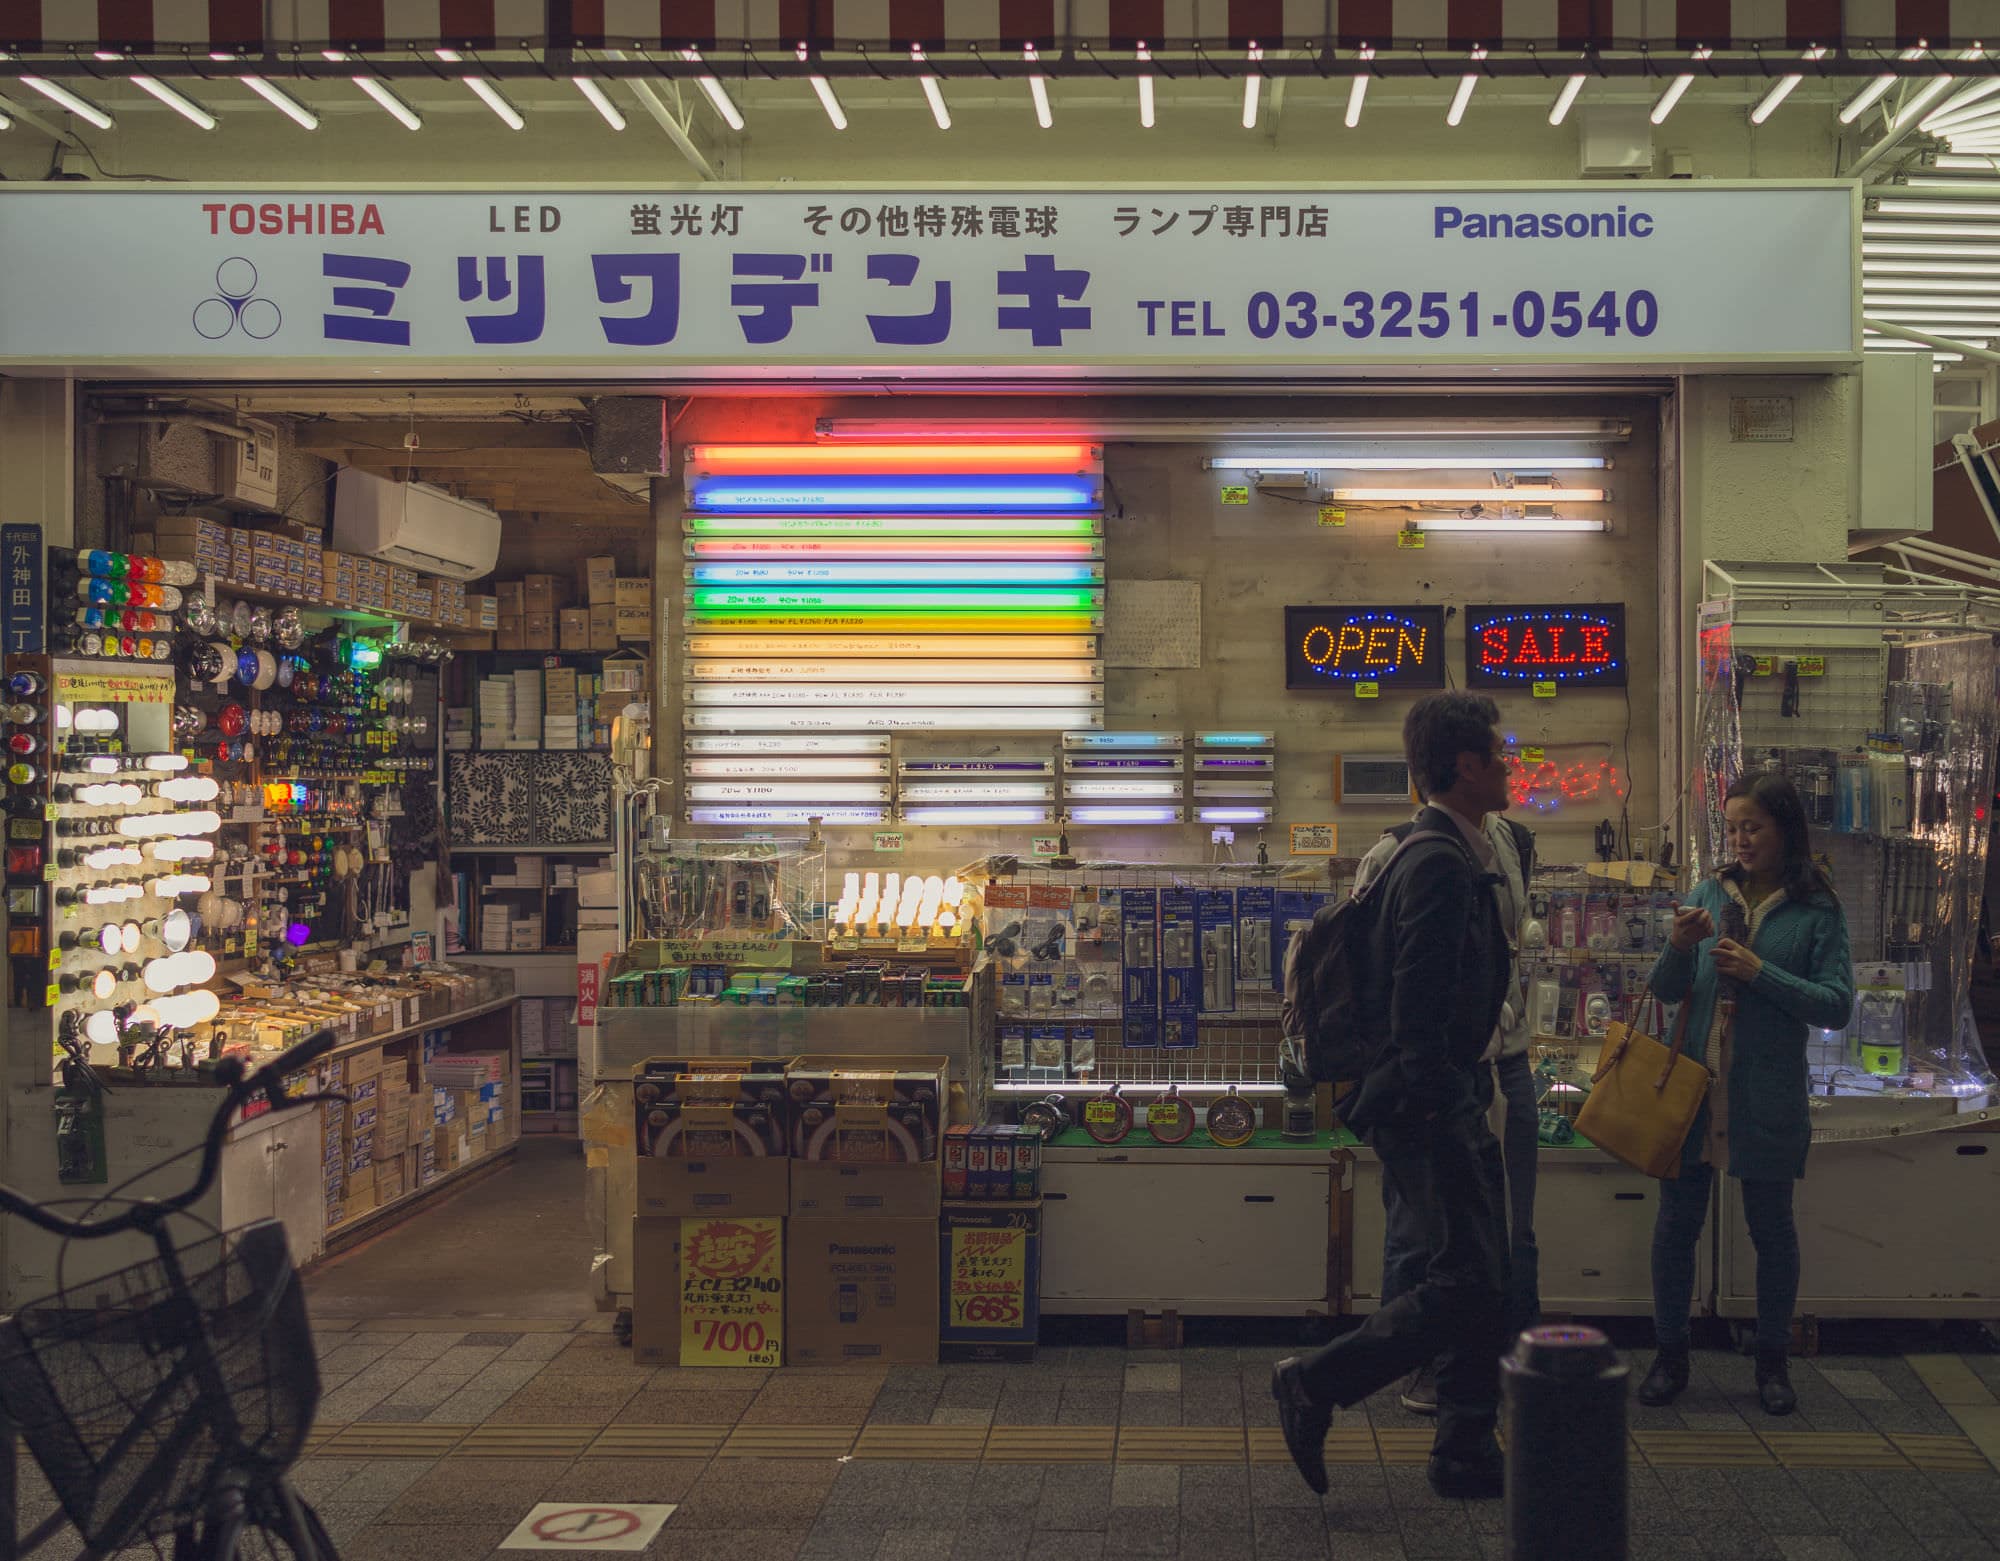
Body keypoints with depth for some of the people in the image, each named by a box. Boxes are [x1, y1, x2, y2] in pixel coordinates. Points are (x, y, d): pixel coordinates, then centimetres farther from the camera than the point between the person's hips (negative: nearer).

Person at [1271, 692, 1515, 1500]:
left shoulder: (1455, 857, 15)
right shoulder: (1439, 866, -18)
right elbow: (1418, 1008, -23)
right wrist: (1436, 1113, -23)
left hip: (1444, 1100, 11)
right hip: (1427, 1105, -11)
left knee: (1481, 1279, 11)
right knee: (1465, 1282, -9)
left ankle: (1468, 1454, 18)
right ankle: (1315, 1384, 2)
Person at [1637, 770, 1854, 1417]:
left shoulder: (1817, 911, -4)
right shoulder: (1709, 894, 5)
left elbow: (1837, 1005, -10)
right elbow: (1667, 991, 4)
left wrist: (1760, 973, -18)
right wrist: (1678, 947, -16)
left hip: (1767, 1094, -3)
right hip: (1692, 1083, 3)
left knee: (1772, 1228, 9)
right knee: (1676, 1222, 7)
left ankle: (1772, 1361, 25)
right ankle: (1670, 1355, 20)